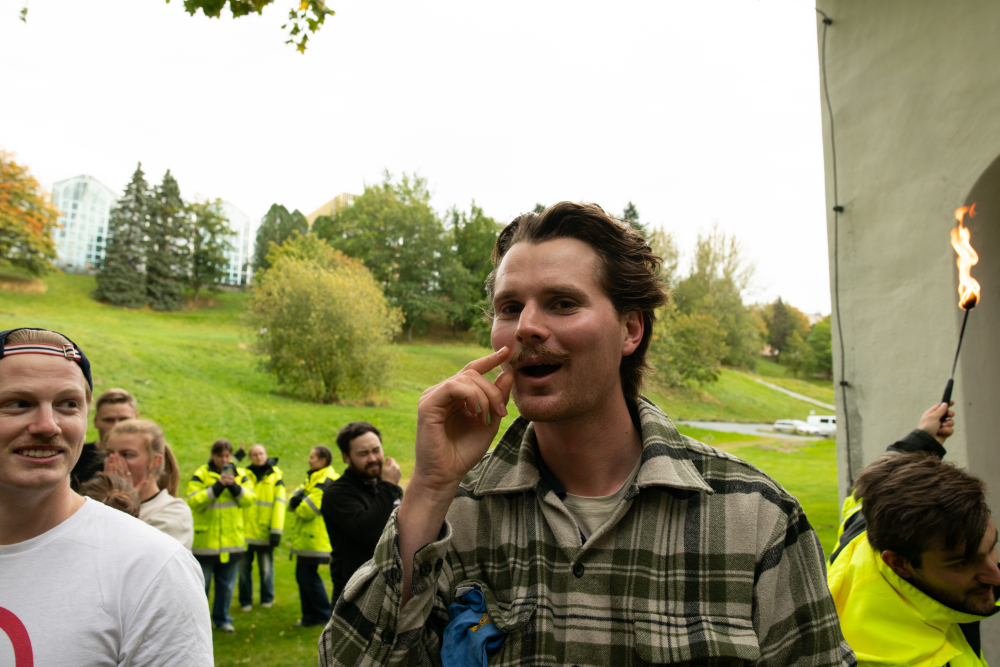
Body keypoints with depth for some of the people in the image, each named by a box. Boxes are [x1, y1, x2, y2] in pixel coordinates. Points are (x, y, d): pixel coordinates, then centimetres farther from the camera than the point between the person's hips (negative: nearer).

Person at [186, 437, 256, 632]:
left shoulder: (240, 475, 7)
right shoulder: (200, 475, -4)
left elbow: (249, 499, -3)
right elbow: (193, 501, -16)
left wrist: (235, 487, -19)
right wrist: (217, 487, -22)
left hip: (232, 541, 3)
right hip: (205, 541, -3)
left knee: (227, 584, 12)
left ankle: (222, 618, 26)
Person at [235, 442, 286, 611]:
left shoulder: (275, 476, 2)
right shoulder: (244, 474, 8)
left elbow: (279, 504, -2)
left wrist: (276, 531, -9)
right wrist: (235, 459, -7)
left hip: (265, 533, -1)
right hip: (244, 532, 1)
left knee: (266, 568, 9)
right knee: (244, 567, 7)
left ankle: (267, 599, 25)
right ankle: (245, 601, 20)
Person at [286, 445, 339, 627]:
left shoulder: (325, 482, -19)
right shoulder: (313, 478, 15)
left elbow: (308, 510, -23)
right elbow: (293, 499, 12)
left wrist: (297, 503, -5)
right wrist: (296, 499, -10)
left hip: (314, 540, -10)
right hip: (307, 539, 10)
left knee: (309, 577, -4)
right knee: (302, 576, 14)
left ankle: (323, 615, 9)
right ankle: (310, 615, 24)